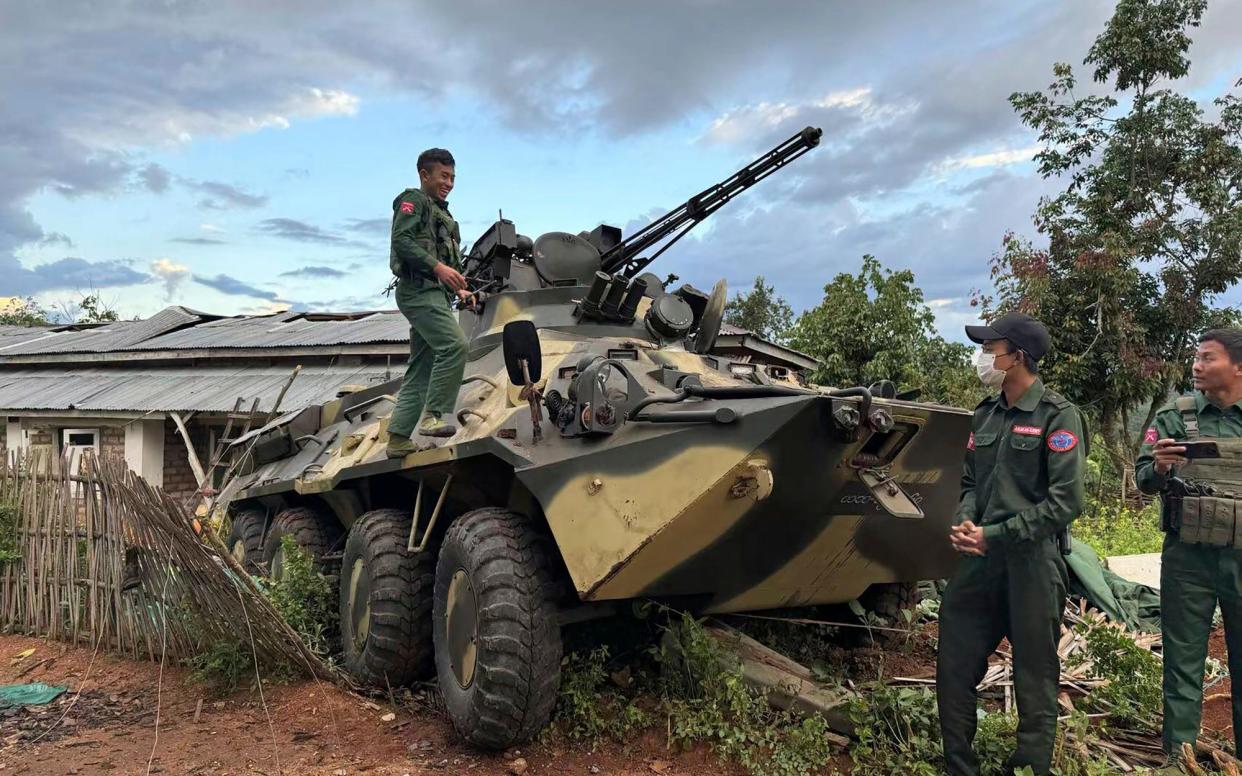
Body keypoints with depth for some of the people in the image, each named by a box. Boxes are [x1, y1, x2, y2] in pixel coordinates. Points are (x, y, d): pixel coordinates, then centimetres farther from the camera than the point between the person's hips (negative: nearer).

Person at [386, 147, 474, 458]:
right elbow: (402, 240, -13)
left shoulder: (441, 212, 29)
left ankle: (398, 438, 7)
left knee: (420, 371, 6)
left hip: (434, 293, 9)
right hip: (418, 290, -9)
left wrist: (459, 290, 11)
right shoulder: (413, 200, 3)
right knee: (454, 345, -26)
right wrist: (437, 267, -23)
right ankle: (433, 416, -25)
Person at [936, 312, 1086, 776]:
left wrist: (994, 535, -15)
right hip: (979, 561, 7)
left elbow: (1065, 503, -14)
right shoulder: (985, 415, 11)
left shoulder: (1058, 417, -8)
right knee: (954, 669, 9)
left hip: (1032, 563, -6)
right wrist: (965, 522, -4)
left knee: (1034, 682, 6)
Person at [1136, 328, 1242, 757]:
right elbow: (1143, 480, -1)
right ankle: (1179, 757, 14)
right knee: (1183, 665, 6)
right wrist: (1159, 468, -22)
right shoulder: (1175, 417, 2)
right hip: (1188, 559, -1)